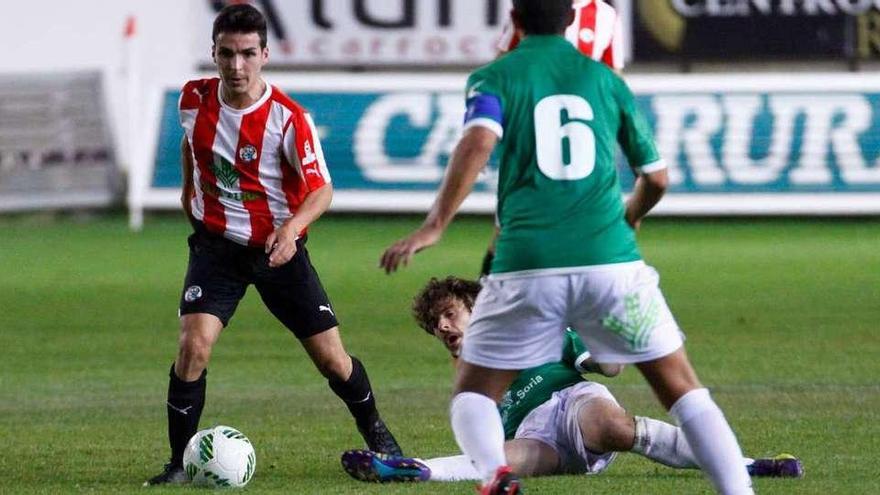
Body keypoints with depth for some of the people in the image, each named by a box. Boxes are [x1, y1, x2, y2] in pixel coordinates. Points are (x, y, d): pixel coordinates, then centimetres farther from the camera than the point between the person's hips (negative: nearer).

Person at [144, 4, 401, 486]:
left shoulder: (289, 118, -19)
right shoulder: (194, 99, -7)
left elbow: (321, 188, -15)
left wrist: (292, 228, -32)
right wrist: (189, 188, 19)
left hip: (278, 247, -1)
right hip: (216, 245, 1)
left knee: (331, 357, 3)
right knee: (193, 344, -20)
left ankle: (375, 433, 32)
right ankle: (179, 463, -9)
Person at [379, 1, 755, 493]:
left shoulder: (494, 78, 8)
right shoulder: (606, 80, 16)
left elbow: (478, 143, -13)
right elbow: (656, 177, 23)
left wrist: (434, 227, -14)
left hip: (527, 267, -1)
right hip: (610, 259, 1)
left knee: (473, 393, 12)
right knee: (683, 389, 11)